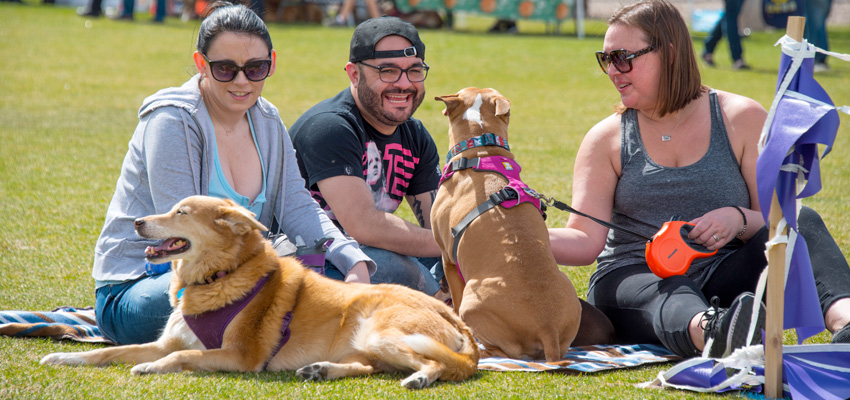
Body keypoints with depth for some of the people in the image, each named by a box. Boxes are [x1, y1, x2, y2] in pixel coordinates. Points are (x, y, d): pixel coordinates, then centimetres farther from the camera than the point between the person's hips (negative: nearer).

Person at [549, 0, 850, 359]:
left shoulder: (742, 119, 6)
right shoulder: (607, 138, 9)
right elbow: (587, 240, 1)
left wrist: (740, 220, -18)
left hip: (726, 276, 1)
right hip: (633, 278, -1)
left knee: (803, 221, -25)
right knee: (666, 295, -38)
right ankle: (712, 334, -73)